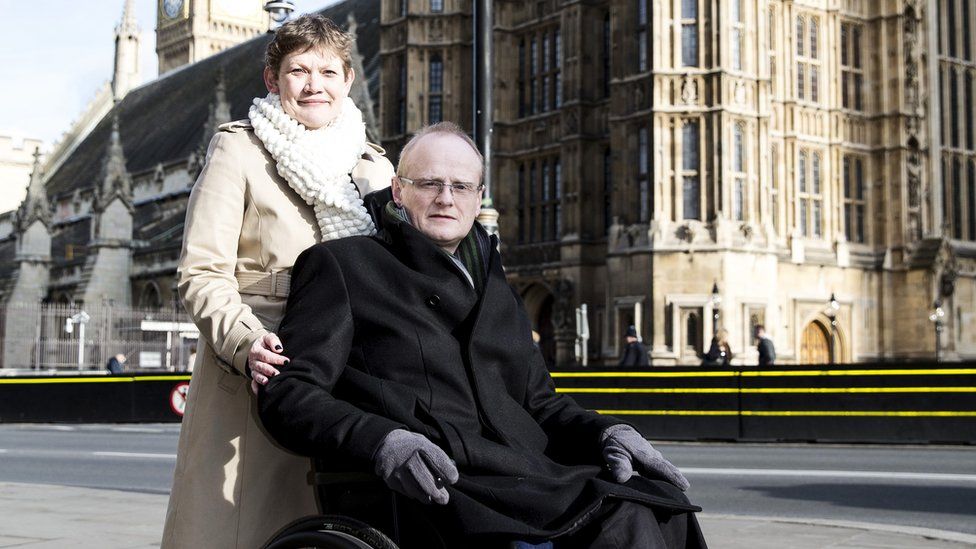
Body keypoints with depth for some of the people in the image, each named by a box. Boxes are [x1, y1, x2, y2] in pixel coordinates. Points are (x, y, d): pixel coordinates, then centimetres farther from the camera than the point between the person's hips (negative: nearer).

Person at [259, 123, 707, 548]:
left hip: (527, 478, 7)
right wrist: (381, 440, -22)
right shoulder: (340, 266, 10)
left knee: (653, 512, -23)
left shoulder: (496, 292, 29)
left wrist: (606, 433, 5)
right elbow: (285, 393, -1)